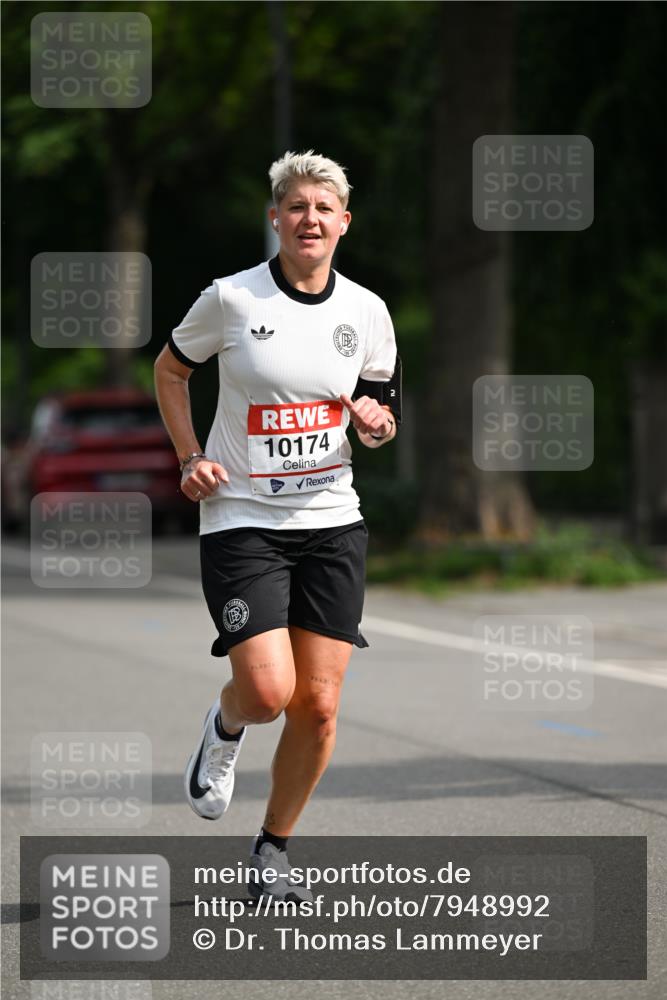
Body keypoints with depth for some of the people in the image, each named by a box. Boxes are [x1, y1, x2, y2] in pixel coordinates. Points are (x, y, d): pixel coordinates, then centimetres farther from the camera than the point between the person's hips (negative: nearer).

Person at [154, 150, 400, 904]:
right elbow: (170, 369, 11)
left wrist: (377, 424, -8)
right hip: (241, 521, -3)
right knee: (267, 690, -17)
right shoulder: (231, 300, -6)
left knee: (318, 706, -2)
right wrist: (191, 458, 0)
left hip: (331, 522, 3)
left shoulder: (366, 312, 3)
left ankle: (273, 850, 18)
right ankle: (224, 729, 21)